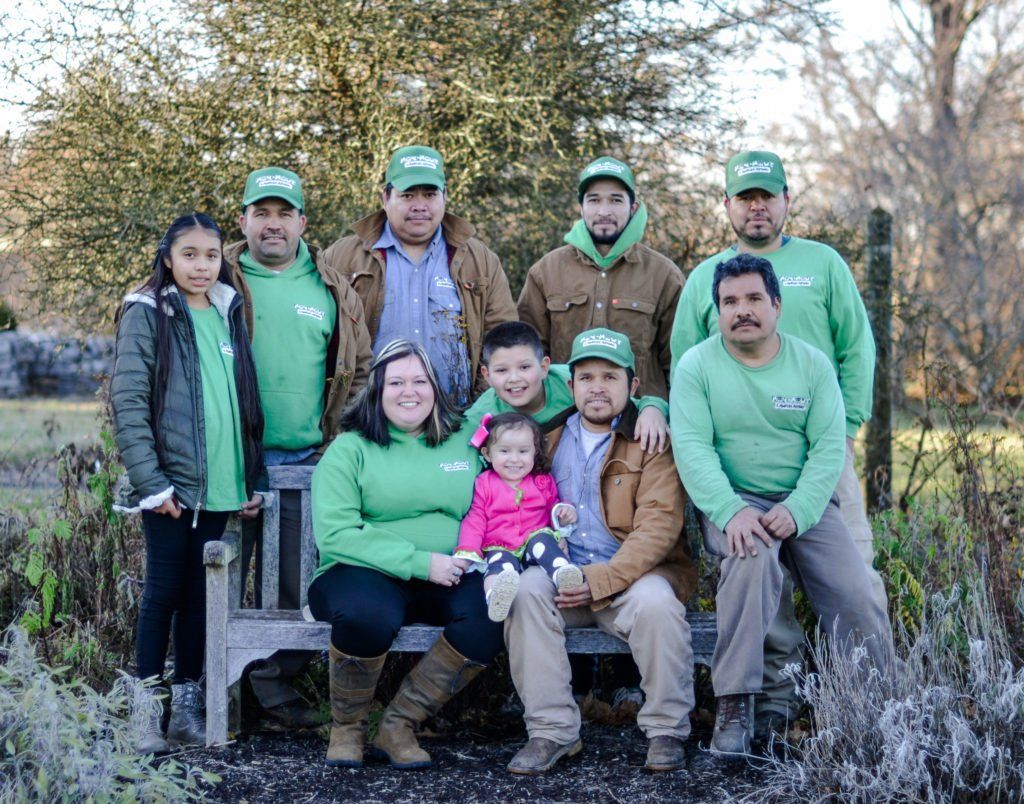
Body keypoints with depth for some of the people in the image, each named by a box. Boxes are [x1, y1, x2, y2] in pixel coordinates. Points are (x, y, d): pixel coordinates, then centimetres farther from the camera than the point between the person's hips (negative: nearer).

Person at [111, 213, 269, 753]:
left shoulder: (229, 316, 13)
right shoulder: (147, 314, -3)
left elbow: (246, 403, 16)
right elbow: (127, 401, -9)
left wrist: (253, 480, 10)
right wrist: (150, 482, -15)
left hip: (220, 486, 5)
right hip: (170, 482, -5)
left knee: (199, 592, 9)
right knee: (164, 588, -2)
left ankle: (187, 703, 16)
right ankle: (147, 708, 5)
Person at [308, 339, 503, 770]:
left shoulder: (465, 444, 16)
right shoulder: (350, 449, 4)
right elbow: (335, 535, -9)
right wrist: (420, 562, -16)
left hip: (445, 581, 3)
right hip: (366, 573, -3)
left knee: (492, 611, -29)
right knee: (369, 614, -38)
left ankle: (399, 724, -12)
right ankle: (347, 727, -7)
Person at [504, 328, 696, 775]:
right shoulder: (548, 437, 15)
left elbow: (658, 525, -11)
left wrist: (604, 579, -22)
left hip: (633, 573, -3)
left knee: (655, 602, -34)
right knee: (525, 590, -27)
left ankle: (666, 730, -12)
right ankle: (552, 731, -20)